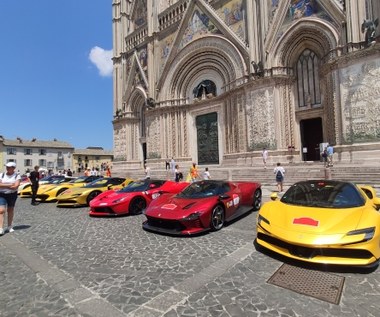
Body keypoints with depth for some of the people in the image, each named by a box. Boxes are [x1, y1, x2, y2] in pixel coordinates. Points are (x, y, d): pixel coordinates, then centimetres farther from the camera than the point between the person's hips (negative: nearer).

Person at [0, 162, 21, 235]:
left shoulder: (17, 176, -4)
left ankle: (9, 226, 24)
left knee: (10, 210, 9)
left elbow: (15, 186, -14)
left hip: (12, 194, -1)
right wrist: (9, 185, -15)